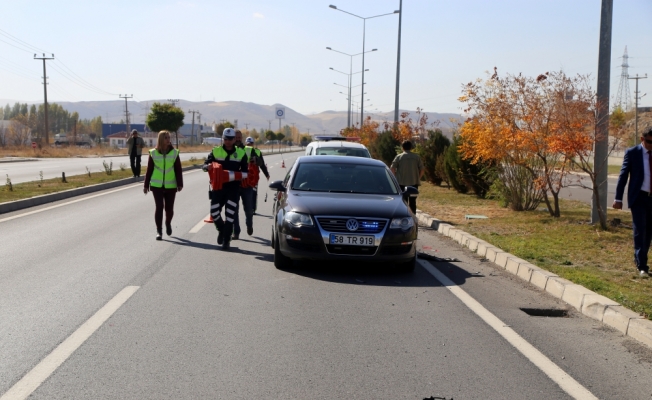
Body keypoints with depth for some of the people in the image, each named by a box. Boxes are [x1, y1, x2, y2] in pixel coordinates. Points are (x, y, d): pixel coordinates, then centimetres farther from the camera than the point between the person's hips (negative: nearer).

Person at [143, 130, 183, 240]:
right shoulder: (153, 153, 0)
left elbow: (178, 170, 0)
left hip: (171, 186, 1)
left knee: (169, 208, 6)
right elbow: (149, 170, 4)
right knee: (159, 208, -5)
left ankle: (168, 223, 37)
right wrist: (146, 185, 4)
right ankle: (159, 231, 4)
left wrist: (180, 184, -8)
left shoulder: (174, 153, 1)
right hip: (157, 185, -1)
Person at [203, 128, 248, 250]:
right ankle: (221, 230, 30)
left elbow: (245, 172, 4)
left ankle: (226, 240, 7)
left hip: (233, 187, -1)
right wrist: (208, 166, -17)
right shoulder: (216, 151, 5)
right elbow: (205, 165, 8)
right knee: (214, 212, 0)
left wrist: (235, 175, -16)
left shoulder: (241, 153, 3)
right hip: (218, 186, 1)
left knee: (230, 215, -3)